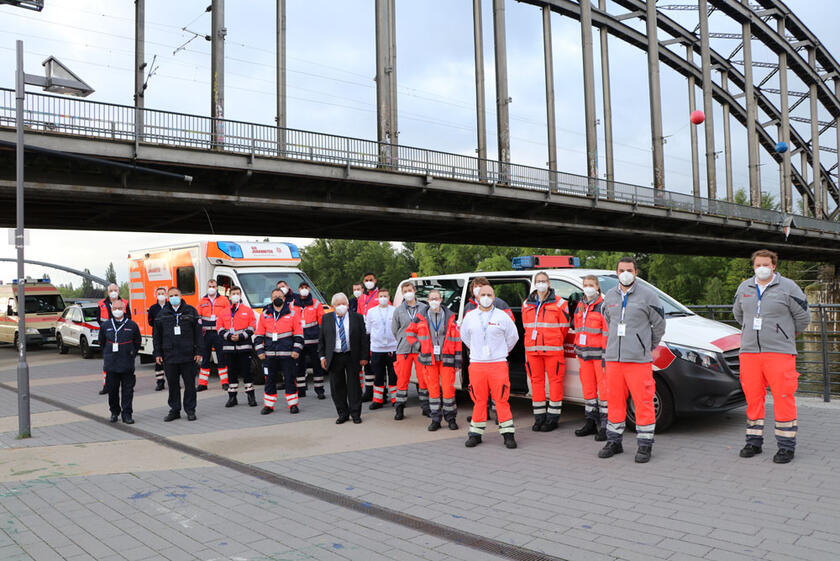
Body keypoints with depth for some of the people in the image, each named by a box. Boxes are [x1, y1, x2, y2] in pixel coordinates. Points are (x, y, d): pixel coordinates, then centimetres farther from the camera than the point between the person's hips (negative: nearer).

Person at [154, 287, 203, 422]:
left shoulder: (190, 311, 4)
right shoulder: (162, 314, 9)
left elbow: (198, 333, 2)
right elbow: (157, 335, 11)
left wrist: (199, 352, -3)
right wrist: (157, 354, 5)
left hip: (188, 355, -2)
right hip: (169, 356, 2)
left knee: (190, 383, 3)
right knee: (172, 384, 8)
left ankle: (190, 410, 13)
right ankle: (174, 410, 18)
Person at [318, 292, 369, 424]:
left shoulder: (357, 318, 0)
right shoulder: (326, 318, 5)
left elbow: (363, 338, 1)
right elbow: (321, 339, 8)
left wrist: (364, 357, -4)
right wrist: (322, 356, 0)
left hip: (352, 357, -1)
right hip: (334, 358, 2)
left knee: (354, 386, 4)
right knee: (337, 387, 6)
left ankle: (355, 414, 16)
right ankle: (343, 414, 18)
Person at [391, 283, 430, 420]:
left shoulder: (424, 308, 3)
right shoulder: (398, 310, 7)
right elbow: (394, 330, 14)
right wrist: (403, 342, 10)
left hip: (421, 348, -1)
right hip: (403, 350, 1)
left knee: (423, 378, 2)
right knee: (402, 378, 2)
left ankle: (425, 407, 14)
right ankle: (400, 409, 11)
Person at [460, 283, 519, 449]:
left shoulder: (503, 316, 2)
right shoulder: (470, 317, 8)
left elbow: (513, 337, 13)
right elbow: (464, 336, 23)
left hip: (498, 363, -2)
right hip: (476, 364, 2)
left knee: (501, 399, -4)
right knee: (479, 400, 5)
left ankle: (508, 434, 3)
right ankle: (475, 433, 14)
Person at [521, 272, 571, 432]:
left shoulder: (559, 303, 0)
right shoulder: (527, 304, 13)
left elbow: (564, 326, 3)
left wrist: (554, 341, 8)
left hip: (553, 350, -4)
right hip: (532, 349, 4)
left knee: (555, 380, -3)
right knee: (536, 381, 6)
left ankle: (552, 418, 5)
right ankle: (539, 417, 15)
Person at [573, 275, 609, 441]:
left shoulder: (603, 306, -7)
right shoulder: (580, 306, 15)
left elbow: (608, 332, -11)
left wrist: (606, 355, -15)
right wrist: (577, 349, 17)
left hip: (599, 353, -7)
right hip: (584, 353, 7)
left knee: (603, 388, -5)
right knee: (588, 387, 11)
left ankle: (604, 426, -1)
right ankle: (590, 423, 19)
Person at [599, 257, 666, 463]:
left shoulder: (647, 295, -3)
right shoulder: (610, 297, 12)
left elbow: (659, 325, 4)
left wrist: (648, 348, 12)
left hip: (638, 359, -4)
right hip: (613, 357, 5)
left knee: (643, 400, -3)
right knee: (614, 399, 9)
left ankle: (645, 445, 6)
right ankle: (614, 442, 20)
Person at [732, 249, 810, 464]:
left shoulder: (788, 287, -2)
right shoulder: (744, 288, 11)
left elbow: (803, 317, 4)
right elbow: (738, 312, 28)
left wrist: (786, 334, 15)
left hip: (779, 352, -4)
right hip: (749, 351, 4)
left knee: (783, 397, -5)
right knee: (752, 396, 6)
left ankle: (786, 445, 4)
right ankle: (754, 442, 16)